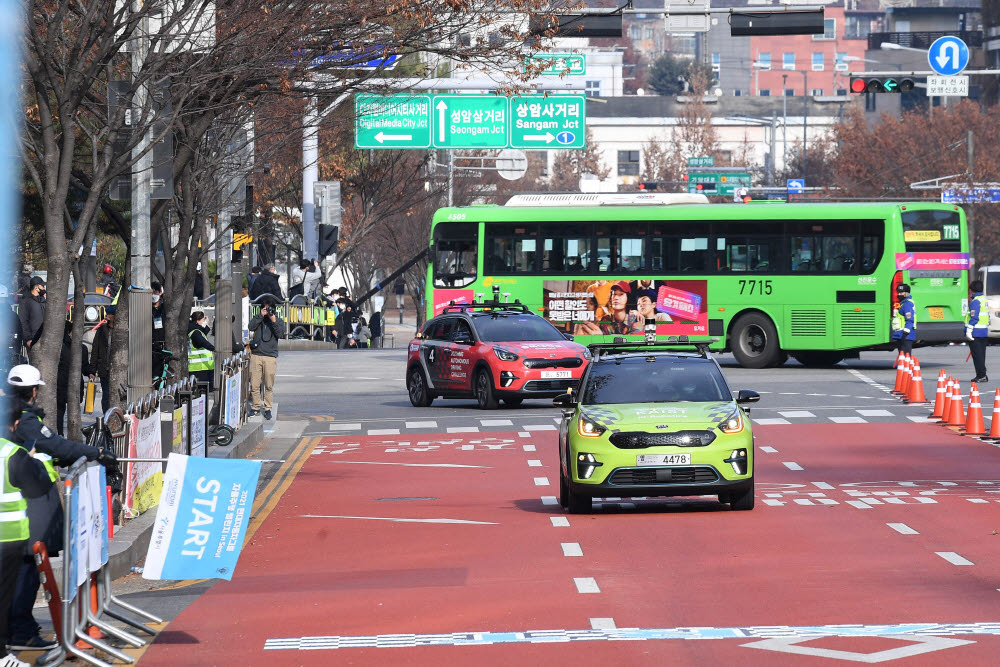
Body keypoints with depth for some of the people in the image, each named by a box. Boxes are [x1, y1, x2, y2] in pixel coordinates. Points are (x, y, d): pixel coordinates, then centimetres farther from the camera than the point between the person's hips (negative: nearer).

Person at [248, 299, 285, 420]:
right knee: (254, 384, -1)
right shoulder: (258, 319, 13)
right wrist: (261, 315, -7)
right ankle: (255, 407, 11)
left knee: (269, 385, 0)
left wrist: (274, 321, -10)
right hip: (256, 355, 1)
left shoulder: (279, 321, 13)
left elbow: (280, 334, -2)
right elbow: (251, 327, -5)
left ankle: (267, 408, 9)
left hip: (270, 357, -1)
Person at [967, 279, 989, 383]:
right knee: (982, 354, 13)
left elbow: (974, 317, -20)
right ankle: (982, 375, 16)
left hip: (975, 332, -9)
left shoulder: (975, 301, -14)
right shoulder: (985, 300, 14)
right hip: (984, 331, 9)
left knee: (977, 354, -5)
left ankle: (981, 375, -8)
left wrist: (969, 330, -20)